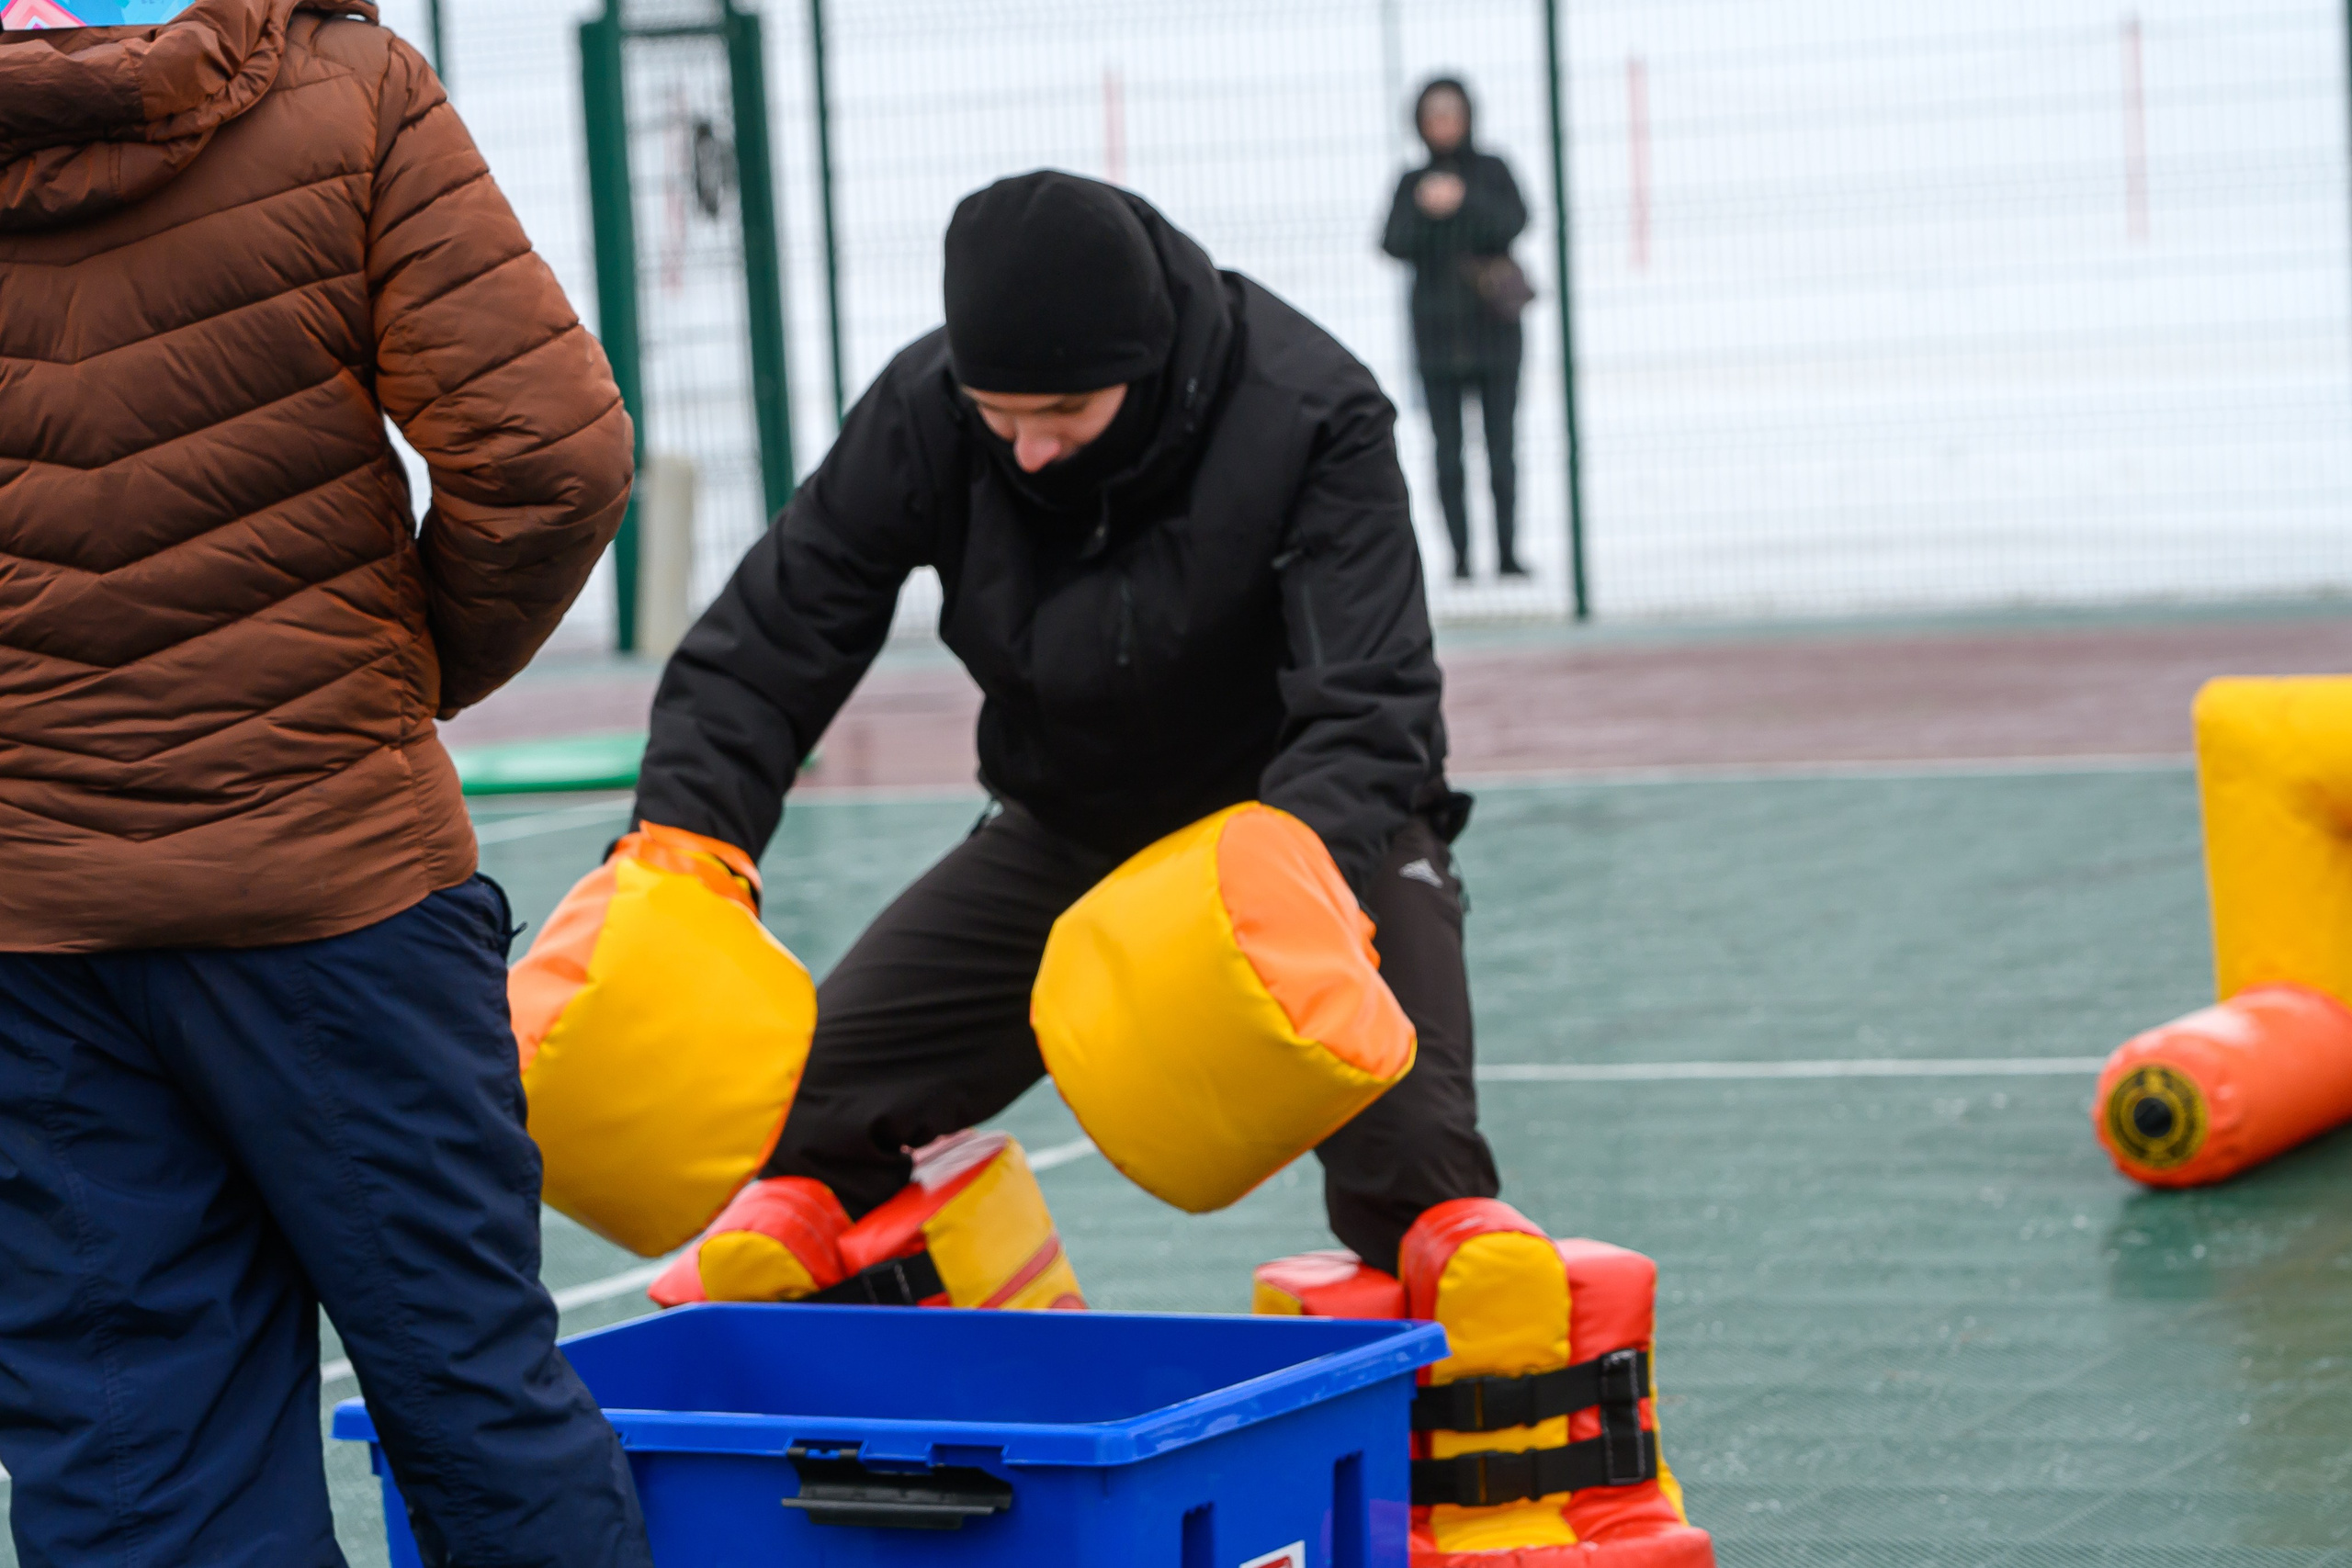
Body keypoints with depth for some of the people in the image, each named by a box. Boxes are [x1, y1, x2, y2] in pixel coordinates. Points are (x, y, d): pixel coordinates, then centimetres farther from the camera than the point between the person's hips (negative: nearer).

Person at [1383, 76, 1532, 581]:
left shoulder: (1493, 171, 8)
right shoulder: (1412, 182, 11)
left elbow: (1514, 223, -7)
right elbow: (1394, 244, -1)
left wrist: (1465, 200, -20)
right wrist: (1423, 209, -19)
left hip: (1493, 326, -1)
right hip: (1437, 331, 1)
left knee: (1501, 444, -6)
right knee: (1447, 449, -4)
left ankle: (1507, 550, -2)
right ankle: (1460, 554, -4)